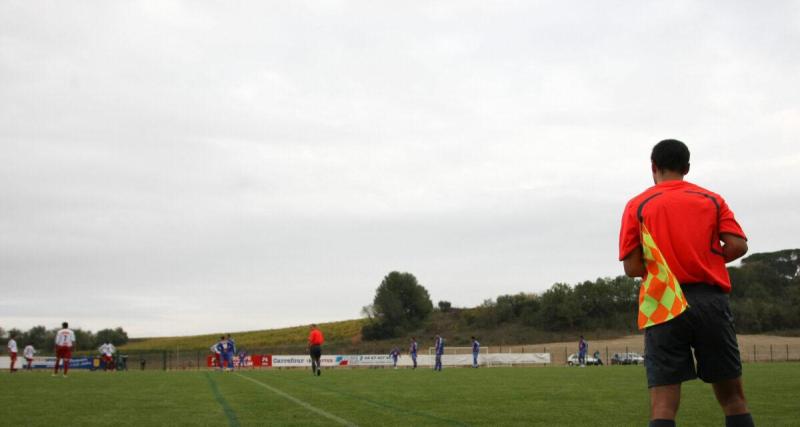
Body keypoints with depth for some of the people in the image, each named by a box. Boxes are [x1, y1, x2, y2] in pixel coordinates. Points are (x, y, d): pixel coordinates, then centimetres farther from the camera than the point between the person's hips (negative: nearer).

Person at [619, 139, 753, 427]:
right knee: (733, 396, 12)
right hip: (710, 302, 2)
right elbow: (737, 246, -2)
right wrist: (704, 262, 14)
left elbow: (631, 267, -2)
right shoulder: (712, 199, 10)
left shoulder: (637, 206, 4)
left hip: (663, 307, -2)